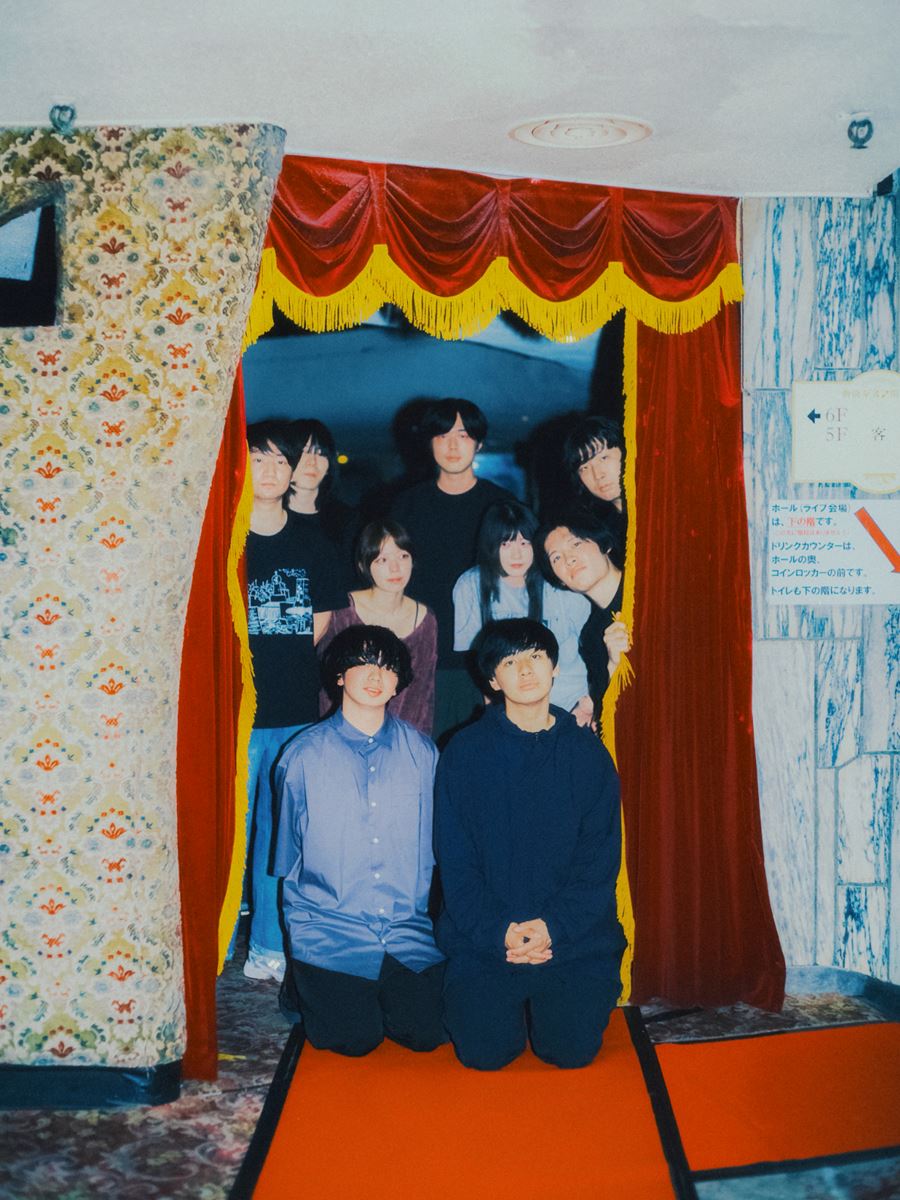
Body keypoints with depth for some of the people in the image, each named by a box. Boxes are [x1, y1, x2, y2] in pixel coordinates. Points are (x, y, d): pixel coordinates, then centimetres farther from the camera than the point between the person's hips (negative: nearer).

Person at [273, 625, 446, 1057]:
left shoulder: (421, 752, 4)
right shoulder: (303, 755, -2)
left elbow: (434, 845, 8)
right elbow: (287, 859, 7)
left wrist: (425, 914, 4)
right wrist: (302, 916, 7)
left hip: (409, 930, 2)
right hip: (330, 928, -2)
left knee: (426, 1033, -10)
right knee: (355, 1038, -14)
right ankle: (305, 985, 16)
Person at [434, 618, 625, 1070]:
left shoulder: (587, 753, 3)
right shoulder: (464, 752, 0)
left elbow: (600, 859, 0)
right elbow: (454, 859, -2)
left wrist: (553, 926, -14)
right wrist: (498, 930, -15)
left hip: (573, 936, 0)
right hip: (483, 938, 0)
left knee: (573, 1050, -11)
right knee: (483, 1052, -11)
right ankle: (509, 1006, 22)